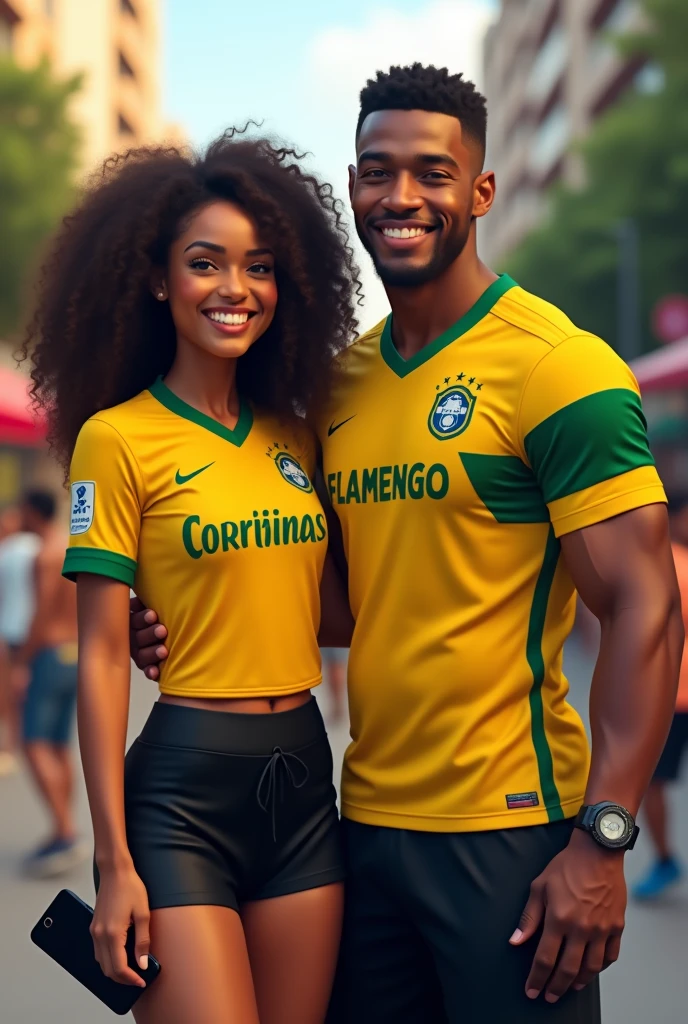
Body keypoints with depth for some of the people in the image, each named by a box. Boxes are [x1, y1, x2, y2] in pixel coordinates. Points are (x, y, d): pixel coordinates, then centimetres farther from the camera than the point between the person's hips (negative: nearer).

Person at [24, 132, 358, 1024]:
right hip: (184, 784, -6)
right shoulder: (118, 438, -6)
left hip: (304, 779, 6)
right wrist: (114, 861, -10)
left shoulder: (294, 437, 11)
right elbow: (101, 657, -8)